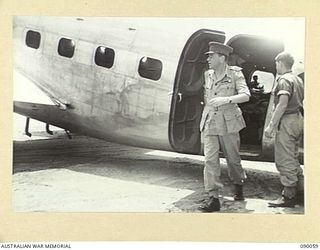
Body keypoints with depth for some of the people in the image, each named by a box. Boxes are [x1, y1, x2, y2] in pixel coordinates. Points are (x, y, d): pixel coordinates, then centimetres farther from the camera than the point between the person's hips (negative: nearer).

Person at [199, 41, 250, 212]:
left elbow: (245, 95, -14)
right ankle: (213, 198, -6)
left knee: (232, 158, 11)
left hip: (228, 122, -3)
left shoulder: (235, 74, -4)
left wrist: (226, 99, -27)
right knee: (210, 159, -8)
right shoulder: (207, 75, 10)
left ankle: (238, 186, 39)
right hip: (209, 122, 3)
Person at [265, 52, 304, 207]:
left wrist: (271, 125, -21)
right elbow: (301, 101, 17)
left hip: (287, 121, -10)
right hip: (298, 119, 10)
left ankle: (289, 196, -2)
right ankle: (301, 193, 22)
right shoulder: (298, 79, 16)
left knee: (284, 161, -5)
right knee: (293, 159, 17)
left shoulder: (284, 80, -12)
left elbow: (283, 104, -22)